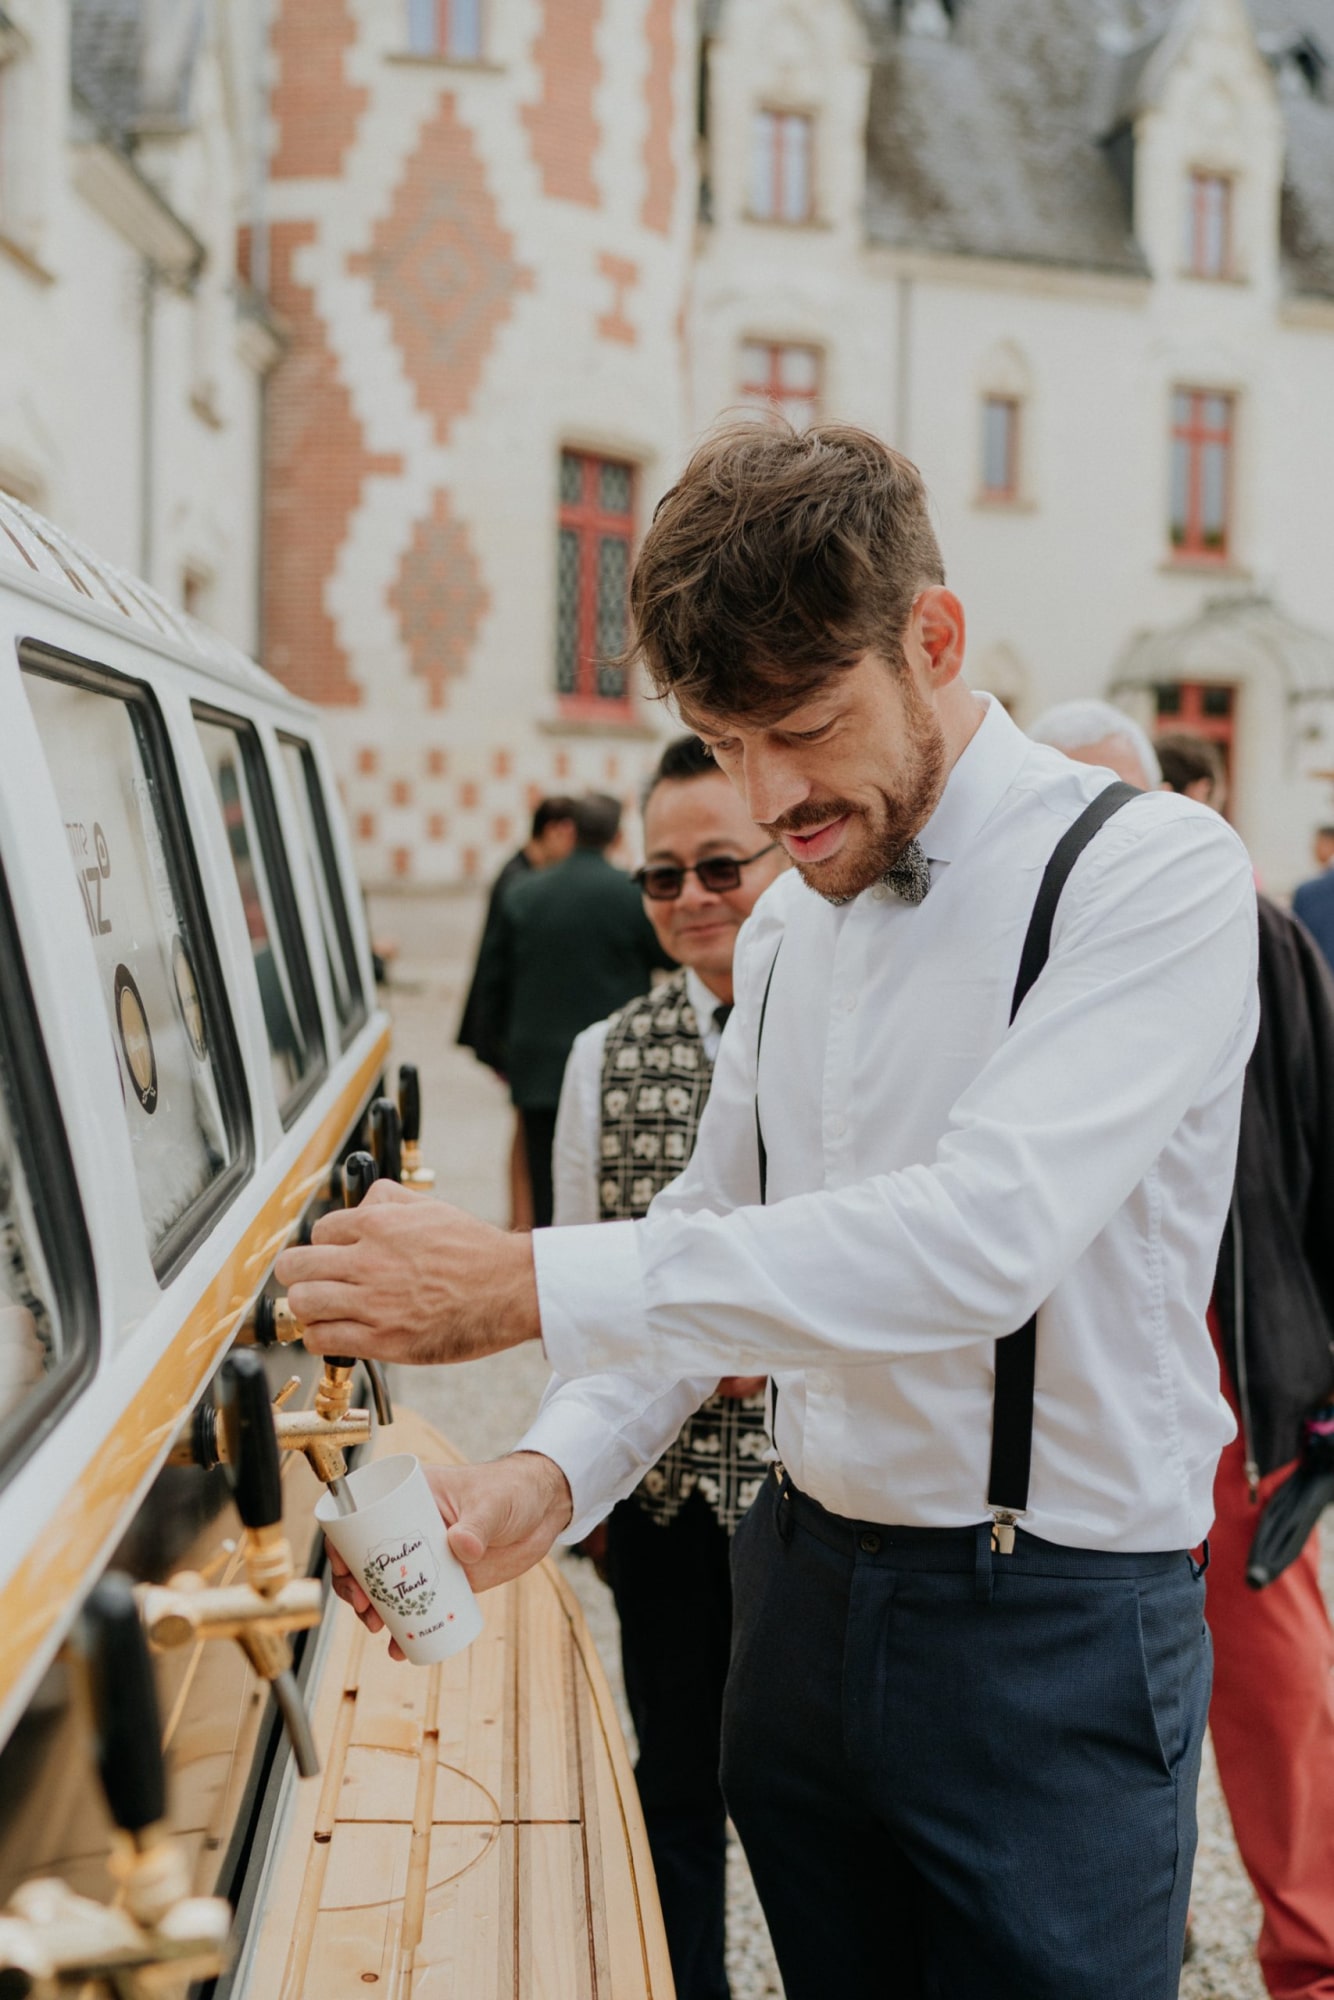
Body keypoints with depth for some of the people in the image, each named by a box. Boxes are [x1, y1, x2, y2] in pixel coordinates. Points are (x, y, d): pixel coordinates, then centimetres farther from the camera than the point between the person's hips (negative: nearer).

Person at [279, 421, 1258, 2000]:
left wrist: (528, 1287, -30)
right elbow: (712, 1221, 12)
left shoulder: (1156, 874, -15)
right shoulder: (782, 929, 9)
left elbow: (985, 1232, -29)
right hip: (802, 1578, 6)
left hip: (1055, 1632, -6)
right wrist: (553, 1474, -7)